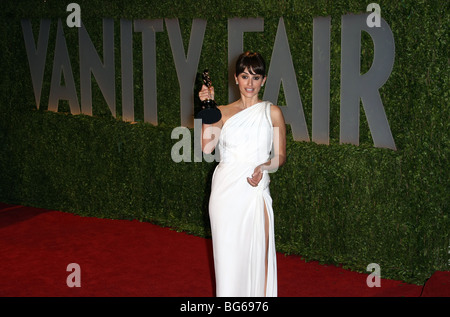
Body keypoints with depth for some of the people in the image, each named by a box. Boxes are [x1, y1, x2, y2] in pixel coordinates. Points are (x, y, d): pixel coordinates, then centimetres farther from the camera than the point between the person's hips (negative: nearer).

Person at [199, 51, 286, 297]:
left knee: (255, 254, -1)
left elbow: (280, 155, 6)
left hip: (254, 189, -1)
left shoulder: (272, 112, 6)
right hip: (225, 191, 1)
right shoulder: (223, 112, 9)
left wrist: (263, 167, -14)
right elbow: (206, 146, -6)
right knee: (227, 256, 4)